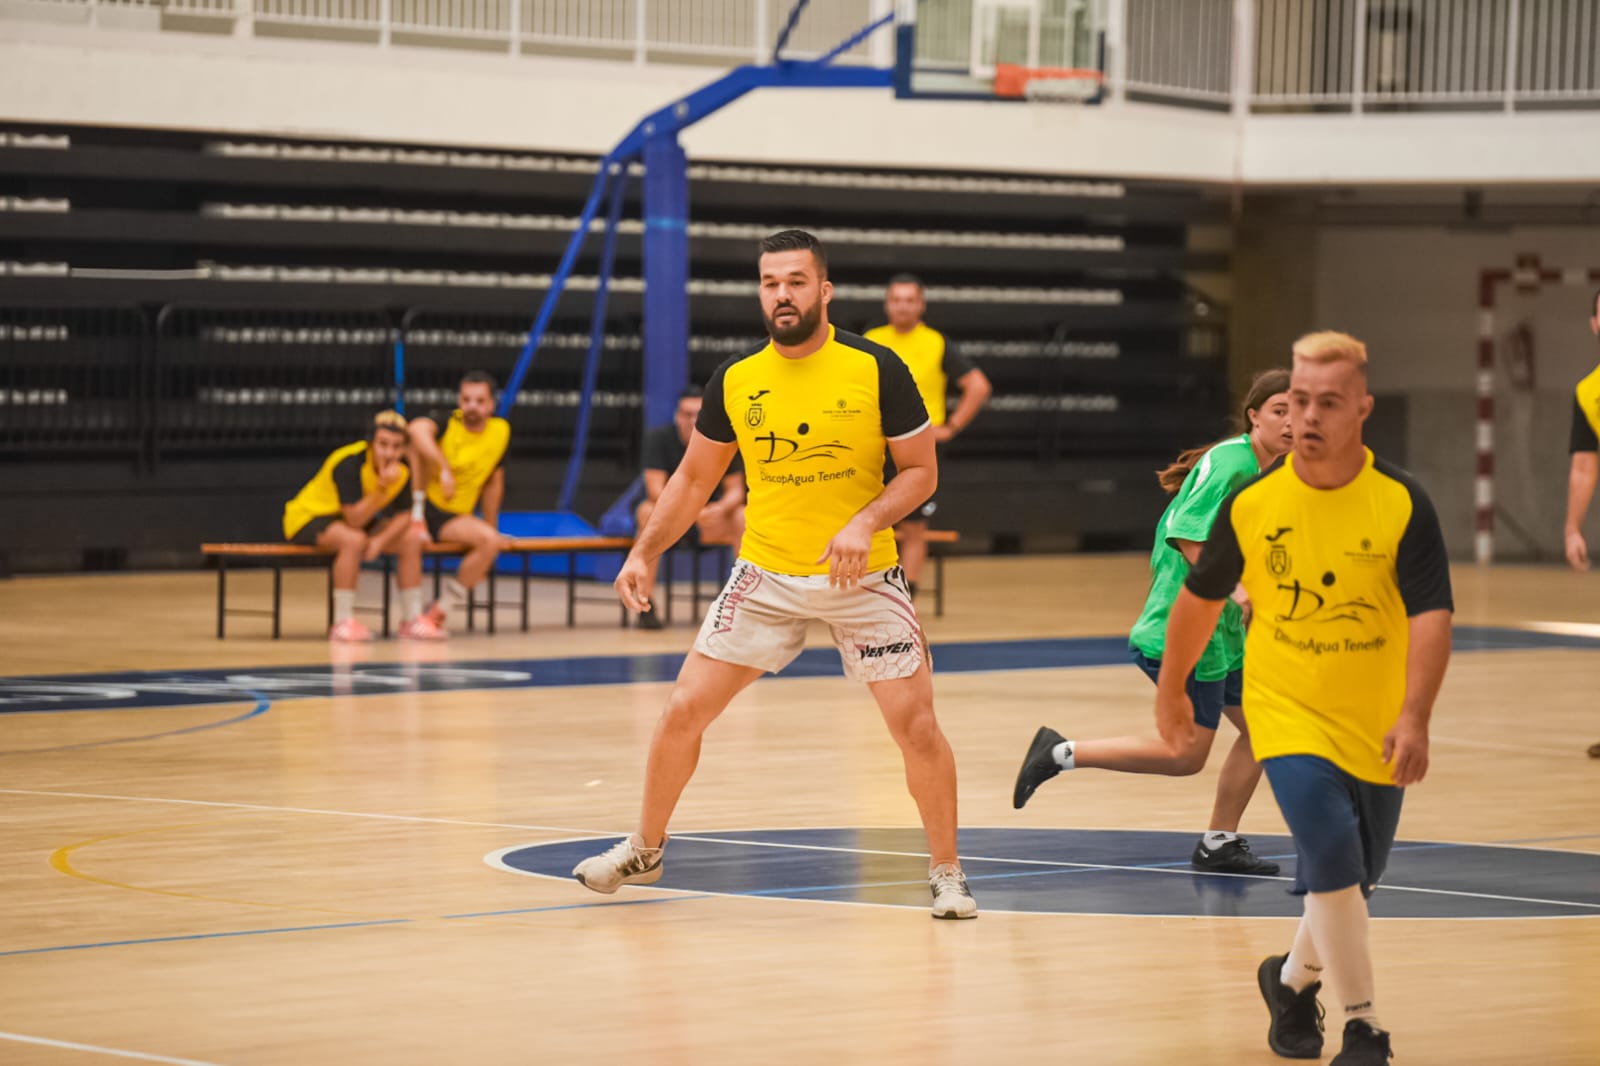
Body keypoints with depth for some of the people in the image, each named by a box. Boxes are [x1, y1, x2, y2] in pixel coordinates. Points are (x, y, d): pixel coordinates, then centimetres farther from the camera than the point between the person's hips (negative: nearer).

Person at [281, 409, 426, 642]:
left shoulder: (404, 469, -12)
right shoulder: (349, 463, -31)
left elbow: (405, 516, -7)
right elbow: (354, 520, -34)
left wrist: (381, 539, -25)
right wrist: (383, 487, -44)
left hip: (352, 519, 7)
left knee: (411, 540, -10)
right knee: (354, 540, -37)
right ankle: (342, 622, -31)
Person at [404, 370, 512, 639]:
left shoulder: (501, 432, 3)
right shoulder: (447, 422, -11)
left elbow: (494, 483, 14)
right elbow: (417, 429, -36)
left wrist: (491, 528, 16)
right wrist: (444, 468, -40)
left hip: (453, 517, 3)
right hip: (425, 503, -3)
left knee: (491, 541, -27)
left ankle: (439, 613, -10)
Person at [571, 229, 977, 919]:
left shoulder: (876, 369, -11)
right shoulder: (734, 382, -3)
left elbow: (921, 471, -6)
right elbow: (695, 479, 10)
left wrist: (866, 524, -22)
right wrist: (644, 554, 1)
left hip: (862, 578, -2)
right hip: (766, 576, 2)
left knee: (915, 725, -8)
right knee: (683, 711, 0)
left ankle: (946, 872, 10)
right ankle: (644, 851, 21)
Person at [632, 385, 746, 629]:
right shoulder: (659, 438, -12)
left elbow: (735, 490, -6)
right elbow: (656, 490, -20)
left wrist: (721, 508, -31)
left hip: (709, 518, 2)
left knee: (743, 518, -27)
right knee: (648, 512, -36)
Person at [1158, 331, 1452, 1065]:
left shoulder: (1402, 504, -13)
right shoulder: (1252, 503, -8)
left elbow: (1431, 613, -19)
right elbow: (1201, 597, 8)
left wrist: (1414, 718, -31)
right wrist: (1171, 690, 18)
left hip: (1376, 724, 1)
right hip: (1288, 713, -1)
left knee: (1348, 881, 13)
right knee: (1332, 852, -21)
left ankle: (1294, 979, 44)